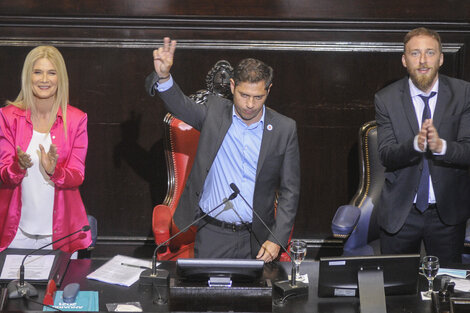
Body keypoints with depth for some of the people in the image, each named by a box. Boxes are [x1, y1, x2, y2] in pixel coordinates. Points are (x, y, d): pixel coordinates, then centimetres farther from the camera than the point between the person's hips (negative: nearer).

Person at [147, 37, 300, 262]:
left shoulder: (284, 129, -2)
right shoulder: (214, 112, 0)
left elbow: (290, 190, 0)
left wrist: (277, 239, -7)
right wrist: (163, 75, -33)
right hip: (212, 235, 0)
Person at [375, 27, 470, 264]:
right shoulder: (386, 99, -3)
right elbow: (386, 156, -12)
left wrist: (441, 146, -32)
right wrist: (416, 144, -32)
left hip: (448, 211, 0)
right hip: (400, 213, 0)